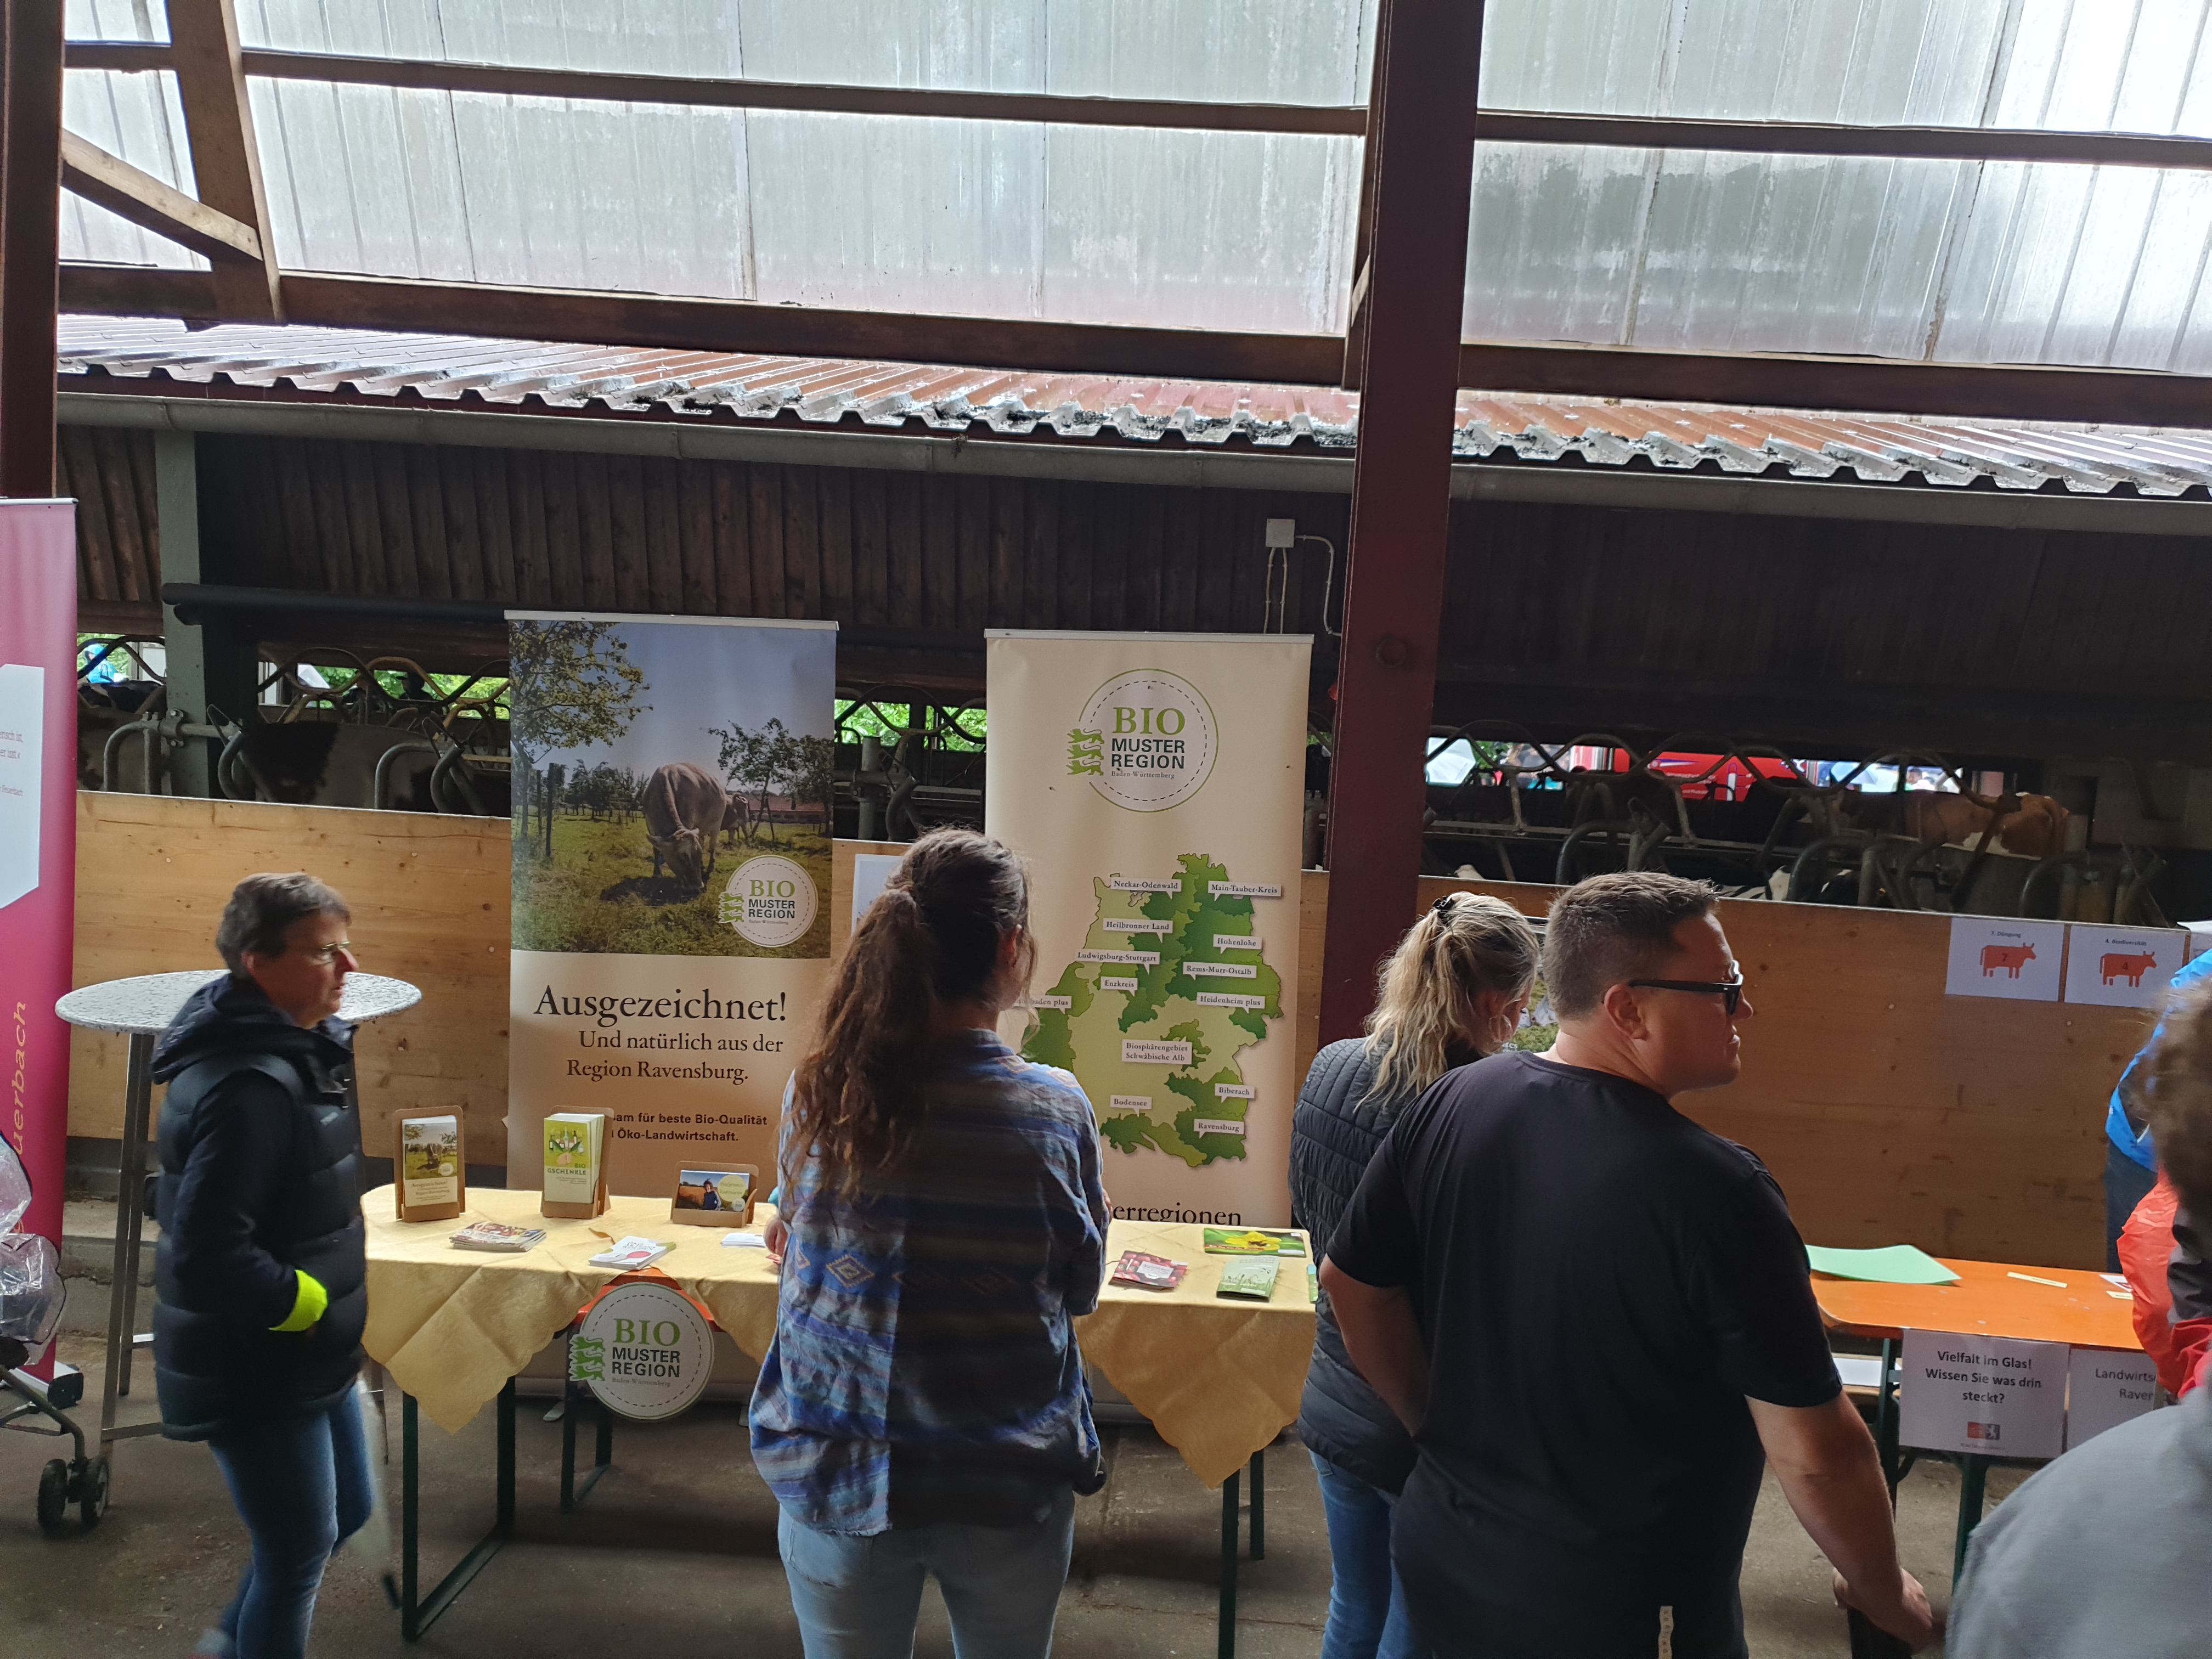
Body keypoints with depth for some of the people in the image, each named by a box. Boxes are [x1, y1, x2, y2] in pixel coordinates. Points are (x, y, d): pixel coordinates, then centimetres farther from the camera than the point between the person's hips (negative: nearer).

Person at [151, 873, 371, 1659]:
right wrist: (317, 1304, -19)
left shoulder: (294, 1052, 4)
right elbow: (205, 1258, -32)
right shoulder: (249, 1089, -29)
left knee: (347, 1511, 24)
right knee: (299, 1552, 9)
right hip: (256, 1377, -9)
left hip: (309, 1358, 9)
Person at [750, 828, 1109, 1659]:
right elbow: (1081, 1289, -3)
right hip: (1010, 1488, -1)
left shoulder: (817, 1095, -13)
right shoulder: (1056, 1109, -17)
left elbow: (791, 1240, 4)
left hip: (841, 1474, 1)